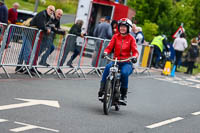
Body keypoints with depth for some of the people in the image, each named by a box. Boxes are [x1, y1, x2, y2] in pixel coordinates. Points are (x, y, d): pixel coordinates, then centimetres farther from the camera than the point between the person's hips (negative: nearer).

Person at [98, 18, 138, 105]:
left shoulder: (131, 38, 6)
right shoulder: (115, 37, 12)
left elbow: (135, 51, -1)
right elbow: (109, 47, 4)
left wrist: (134, 57, -23)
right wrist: (105, 52, -18)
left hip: (126, 63, -2)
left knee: (124, 73, -34)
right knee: (107, 68, -31)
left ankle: (123, 95, -20)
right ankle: (101, 91, -29)